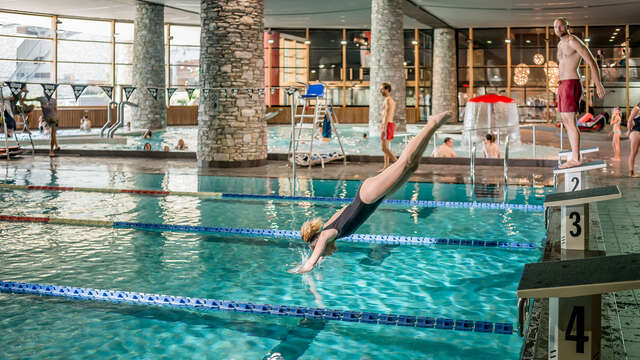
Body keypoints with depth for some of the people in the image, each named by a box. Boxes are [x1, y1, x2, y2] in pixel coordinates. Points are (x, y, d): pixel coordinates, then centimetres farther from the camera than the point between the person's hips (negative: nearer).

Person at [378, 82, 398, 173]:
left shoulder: (388, 100, -14)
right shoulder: (391, 101, 17)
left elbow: (387, 115, -21)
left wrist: (384, 128, -25)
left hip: (386, 125, -10)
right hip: (390, 124, 10)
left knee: (384, 148, -10)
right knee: (385, 148, 11)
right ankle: (386, 167, 12)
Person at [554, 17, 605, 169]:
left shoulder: (573, 41, -8)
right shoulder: (560, 44, 20)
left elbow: (591, 61, -12)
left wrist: (598, 84, -16)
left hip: (571, 85, -10)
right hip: (562, 86, 10)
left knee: (570, 121, -13)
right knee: (566, 122, 8)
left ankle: (576, 159, -12)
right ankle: (574, 155, 11)